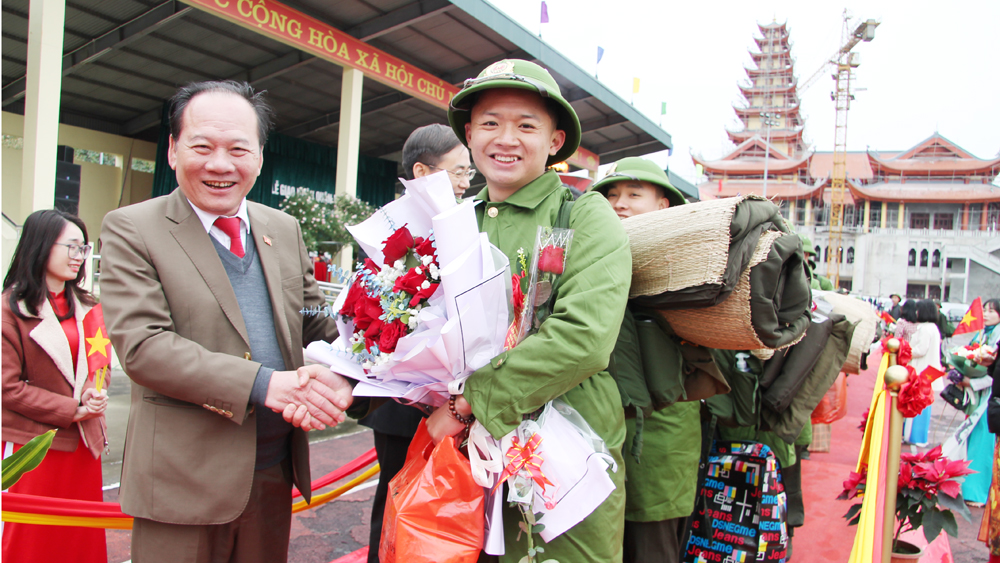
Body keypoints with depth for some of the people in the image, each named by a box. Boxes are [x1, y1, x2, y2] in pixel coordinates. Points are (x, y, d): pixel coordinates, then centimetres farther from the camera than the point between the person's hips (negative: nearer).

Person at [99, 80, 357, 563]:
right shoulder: (130, 229, -6)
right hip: (183, 484, -4)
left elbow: (320, 325, 9)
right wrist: (263, 384, -25)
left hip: (276, 476, 5)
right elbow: (141, 346, -16)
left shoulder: (284, 229, 9)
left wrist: (332, 382, -14)